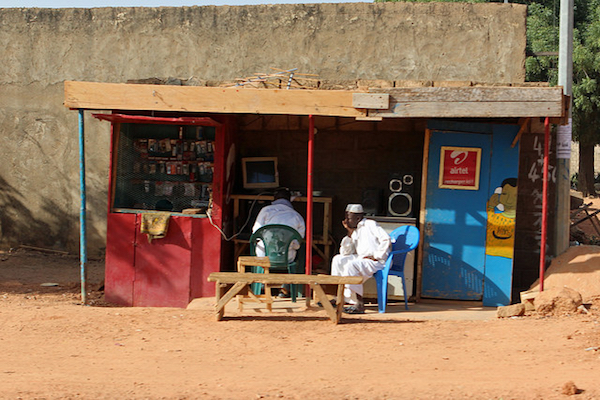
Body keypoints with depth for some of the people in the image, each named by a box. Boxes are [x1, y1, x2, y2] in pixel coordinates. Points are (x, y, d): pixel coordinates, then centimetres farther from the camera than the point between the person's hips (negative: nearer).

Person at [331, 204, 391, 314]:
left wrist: (376, 256, -16)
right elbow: (345, 253, 12)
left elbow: (386, 239, -15)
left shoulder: (370, 224, -4)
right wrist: (349, 233, 6)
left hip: (378, 261, -9)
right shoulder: (355, 231, 19)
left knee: (351, 265, -30)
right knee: (338, 260, 2)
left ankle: (359, 305, -32)